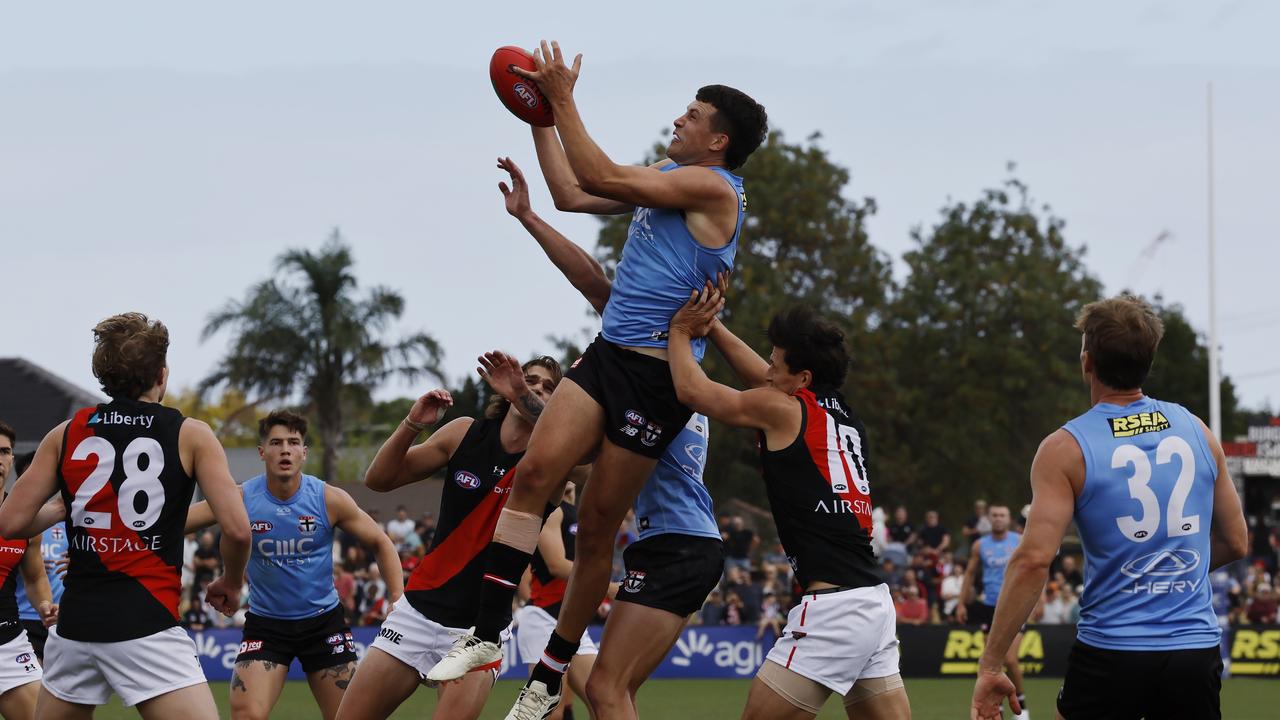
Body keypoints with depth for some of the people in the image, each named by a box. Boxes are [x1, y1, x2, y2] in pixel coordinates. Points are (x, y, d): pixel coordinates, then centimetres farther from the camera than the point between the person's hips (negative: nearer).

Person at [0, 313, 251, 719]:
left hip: (76, 621, 5)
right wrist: (230, 583, 12)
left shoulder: (67, 434, 8)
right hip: (146, 623, -5)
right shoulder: (190, 435, 0)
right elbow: (237, 529, -7)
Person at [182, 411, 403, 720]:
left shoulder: (329, 499, -9)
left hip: (323, 621, 1)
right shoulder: (241, 499, -11)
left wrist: (399, 601, -9)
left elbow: (381, 544, 2)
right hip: (265, 624, -1)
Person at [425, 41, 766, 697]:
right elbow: (572, 193, 25)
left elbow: (601, 178, -15)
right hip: (606, 352, 8)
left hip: (658, 375, -8)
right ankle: (487, 633, -16)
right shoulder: (665, 178, 20)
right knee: (535, 471, -13)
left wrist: (563, 100, -9)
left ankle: (548, 679, 7)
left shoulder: (713, 187, -9)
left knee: (596, 525, -2)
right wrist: (542, 114, 21)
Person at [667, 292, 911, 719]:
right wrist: (711, 325, 33)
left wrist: (681, 331, 21)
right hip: (876, 603, 8)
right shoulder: (846, 419, 17)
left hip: (831, 605, -8)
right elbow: (764, 377, 30)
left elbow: (692, 389, 5)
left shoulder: (784, 410, -3)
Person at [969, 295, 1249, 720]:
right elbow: (1236, 542, 14)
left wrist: (989, 666, -12)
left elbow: (1033, 560, -14)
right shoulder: (1195, 430, 6)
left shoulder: (1066, 449, -6)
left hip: (1110, 653, -3)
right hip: (1196, 649, 3)